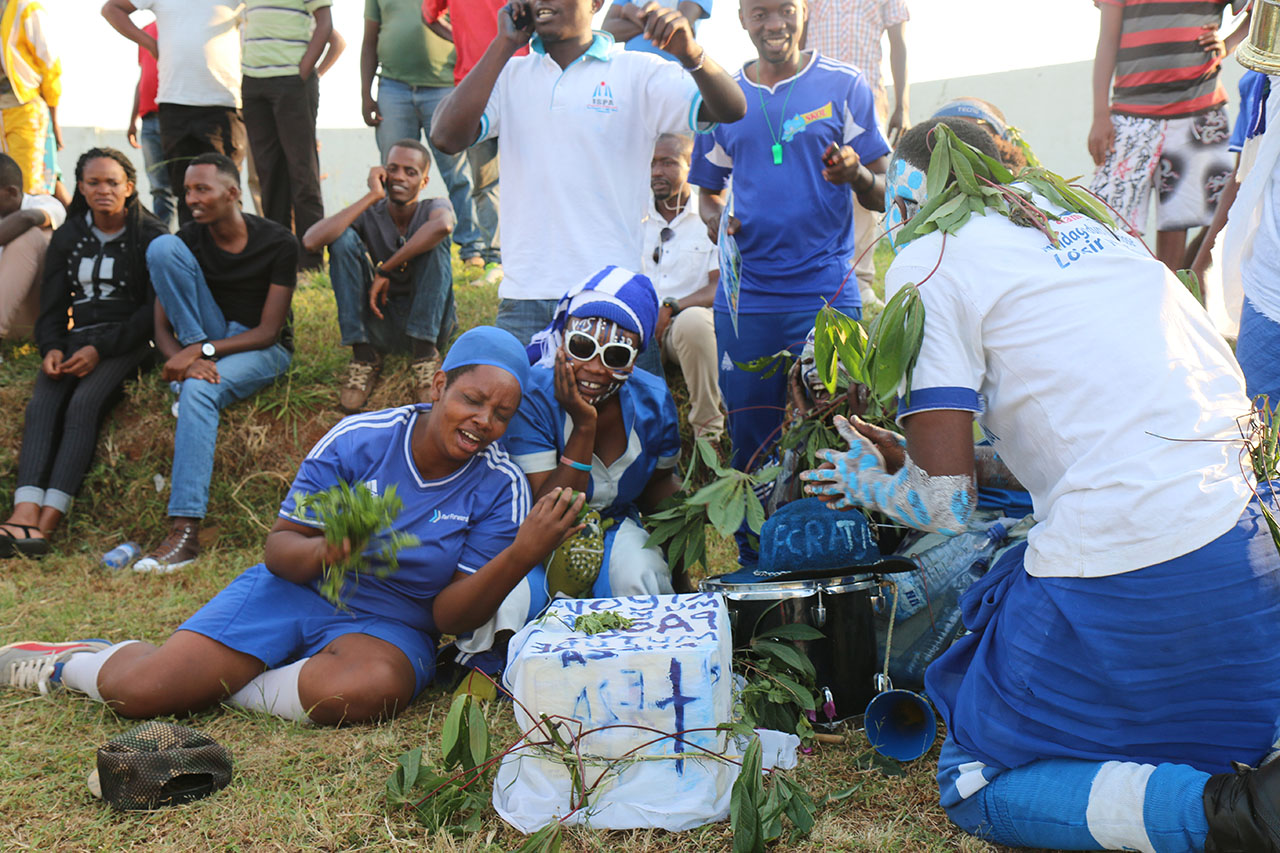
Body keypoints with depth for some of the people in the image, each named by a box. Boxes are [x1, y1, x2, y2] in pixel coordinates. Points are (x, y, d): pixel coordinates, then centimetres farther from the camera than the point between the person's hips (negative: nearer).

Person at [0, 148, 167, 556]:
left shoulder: (150, 235, 2)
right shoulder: (67, 237, 17)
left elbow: (154, 309, -6)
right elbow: (52, 305, 15)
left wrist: (100, 350, -16)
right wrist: (52, 348, -7)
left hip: (129, 341, -4)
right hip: (77, 339, 5)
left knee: (84, 403, -31)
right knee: (40, 405, -25)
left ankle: (46, 524, -40)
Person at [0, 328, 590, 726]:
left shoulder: (502, 488, -9)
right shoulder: (359, 439, -9)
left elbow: (450, 615, -12)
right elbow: (278, 549, -5)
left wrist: (524, 556, -29)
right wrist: (324, 551, -29)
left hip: (390, 625, 0)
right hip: (295, 591, 0)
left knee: (370, 687, -38)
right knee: (137, 691, -15)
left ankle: (208, 686, -11)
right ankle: (69, 663, 22)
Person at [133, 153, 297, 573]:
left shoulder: (277, 243, -12)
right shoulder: (186, 240, -3)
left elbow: (268, 331, -15)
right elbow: (162, 329, -3)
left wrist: (203, 351, -27)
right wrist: (186, 358, -25)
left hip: (261, 350, -4)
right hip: (199, 346, 4)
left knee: (198, 390, -39)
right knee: (161, 246, -16)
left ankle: (186, 531, -42)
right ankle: (198, 369, -18)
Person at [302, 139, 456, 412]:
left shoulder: (436, 207, -6)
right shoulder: (370, 214, -4)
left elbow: (443, 226, -36)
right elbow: (311, 241, -24)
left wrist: (385, 270, -33)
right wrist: (371, 197, -19)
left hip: (431, 321, -1)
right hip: (380, 322, 2)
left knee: (433, 239, -23)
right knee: (343, 238, -17)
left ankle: (425, 354, -24)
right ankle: (365, 356, -18)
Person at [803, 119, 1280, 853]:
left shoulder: (928, 261, -3)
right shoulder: (1084, 222, 18)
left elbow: (944, 504, -7)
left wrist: (876, 488, 16)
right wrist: (911, 457, 31)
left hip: (1120, 565, -7)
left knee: (978, 787, 10)